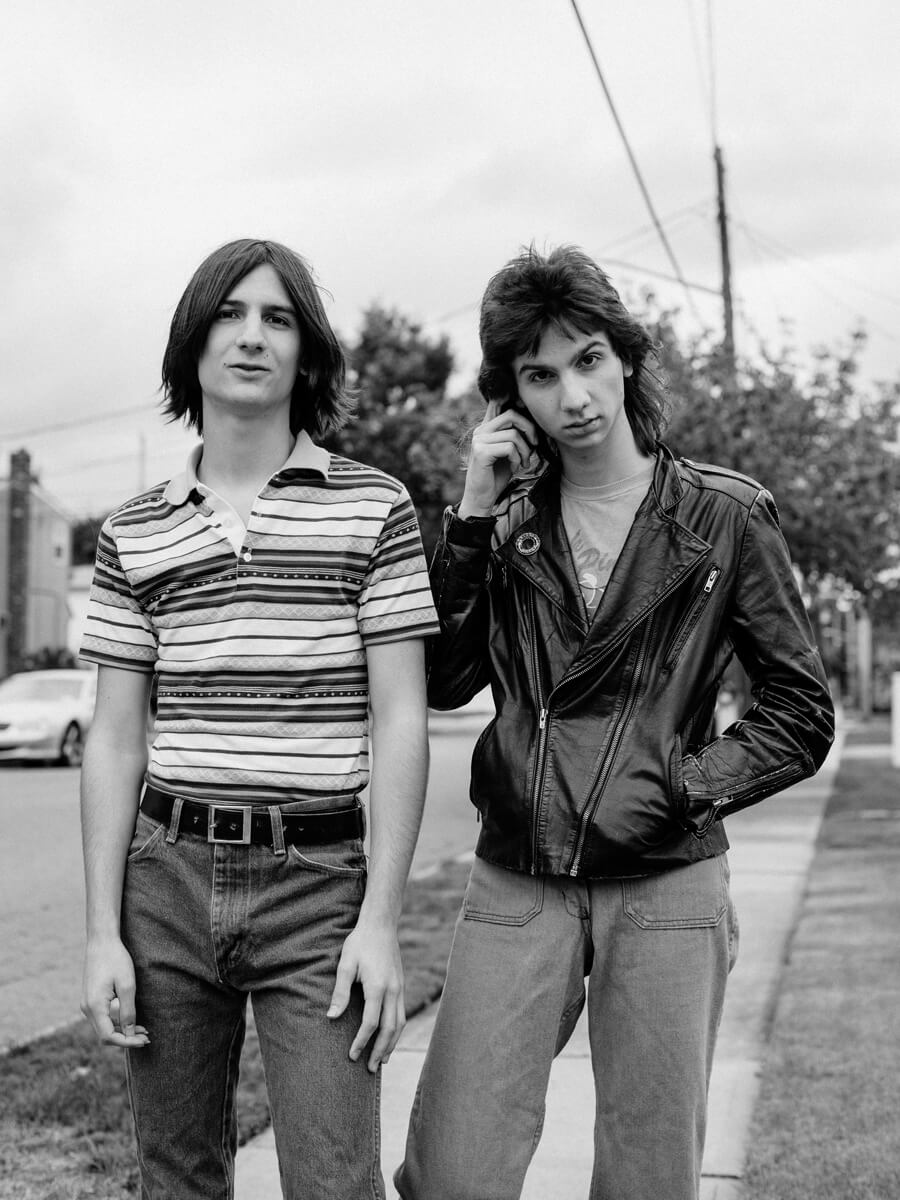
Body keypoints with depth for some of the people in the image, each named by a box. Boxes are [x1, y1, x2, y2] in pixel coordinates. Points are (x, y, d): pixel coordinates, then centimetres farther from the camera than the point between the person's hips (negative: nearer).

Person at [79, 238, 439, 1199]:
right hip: (168, 876, 3)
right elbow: (113, 744, 7)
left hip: (318, 881, -2)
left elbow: (400, 722, -3)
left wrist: (380, 921, -8)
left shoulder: (373, 508, 0)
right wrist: (102, 932, 1)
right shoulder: (133, 534, 7)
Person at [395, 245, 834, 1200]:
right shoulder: (506, 525, 7)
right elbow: (441, 683, -1)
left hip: (665, 889, -1)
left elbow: (800, 715, 2)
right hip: (513, 886, 2)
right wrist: (473, 516, -5)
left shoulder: (725, 516, 0)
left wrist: (680, 787, -10)